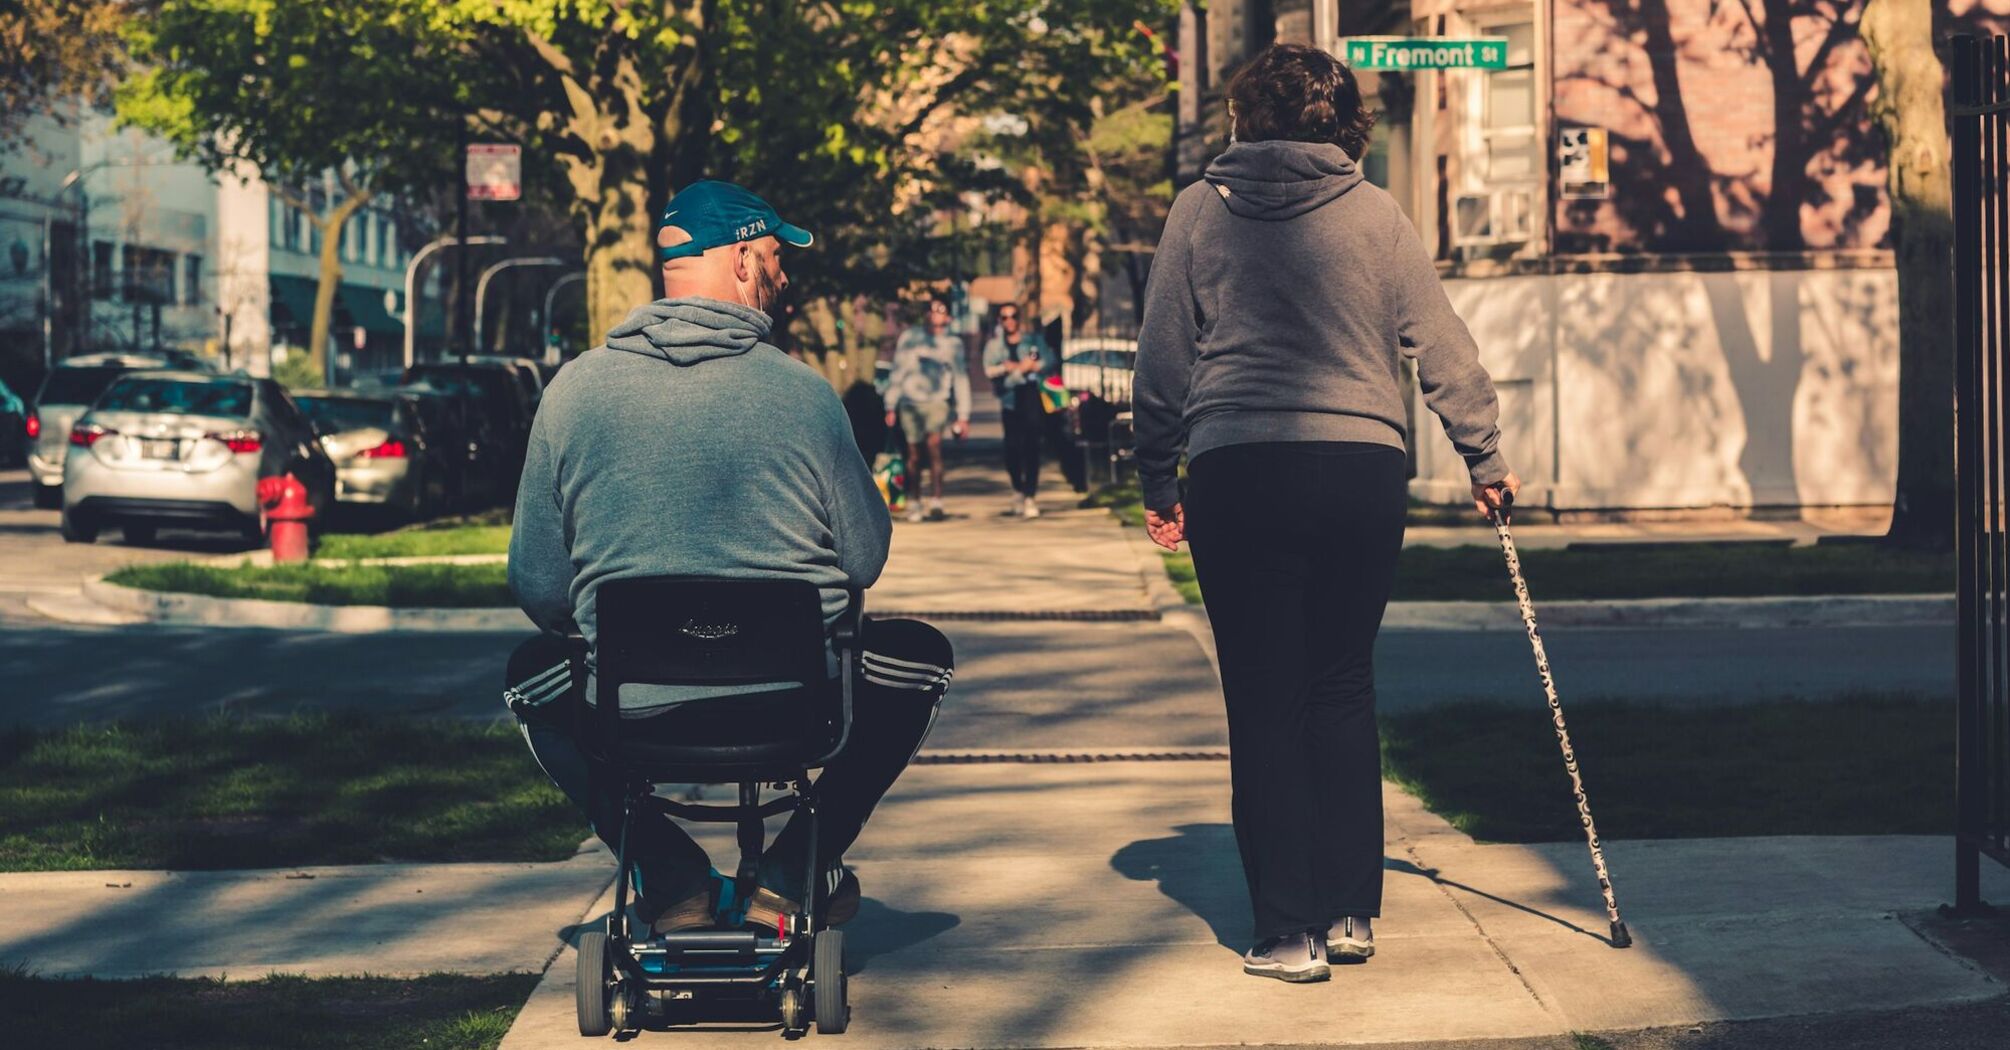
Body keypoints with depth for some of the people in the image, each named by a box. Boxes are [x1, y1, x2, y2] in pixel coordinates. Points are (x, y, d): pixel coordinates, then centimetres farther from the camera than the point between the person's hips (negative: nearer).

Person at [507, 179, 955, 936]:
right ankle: (794, 871, 19)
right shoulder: (805, 393, -8)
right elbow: (865, 562, 1)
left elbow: (539, 592, 1)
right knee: (921, 657, 29)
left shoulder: (573, 389, -3)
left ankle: (670, 877, 19)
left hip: (632, 718, 1)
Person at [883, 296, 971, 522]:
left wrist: (963, 416, 6)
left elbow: (960, 379, 10)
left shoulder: (953, 343, 7)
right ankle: (914, 503, 21)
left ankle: (936, 503, -24)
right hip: (910, 401, 1)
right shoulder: (910, 337, 5)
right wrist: (891, 406, 7)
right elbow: (898, 372, 10)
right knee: (914, 456, 3)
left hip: (937, 401, -1)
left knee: (933, 444, -22)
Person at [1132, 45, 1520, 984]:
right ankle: (1350, 911, 17)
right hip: (1364, 470, 1)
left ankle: (1289, 930, 5)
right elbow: (1442, 346, 7)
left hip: (1237, 474, -1)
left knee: (1264, 704, 4)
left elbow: (1162, 359, 6)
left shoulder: (1201, 209, 5)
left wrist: (1157, 482, 14)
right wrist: (1485, 457, 18)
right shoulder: (1375, 215, 6)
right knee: (1343, 689, 15)